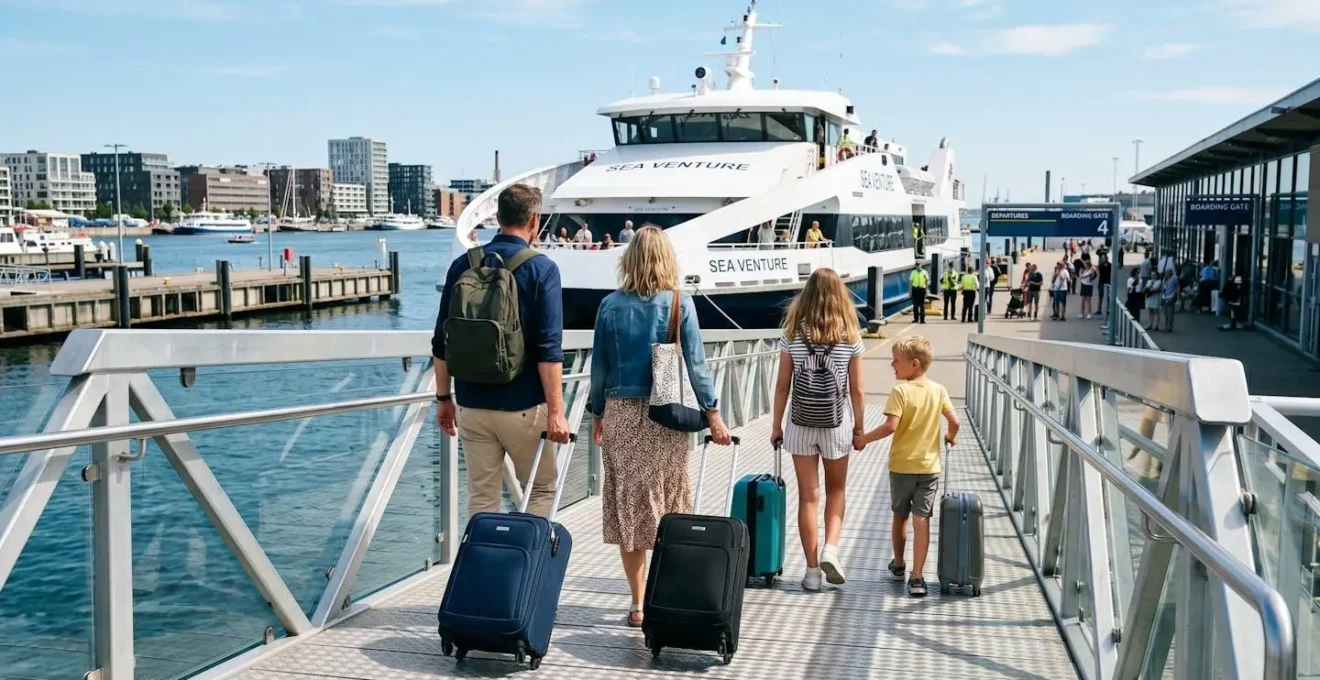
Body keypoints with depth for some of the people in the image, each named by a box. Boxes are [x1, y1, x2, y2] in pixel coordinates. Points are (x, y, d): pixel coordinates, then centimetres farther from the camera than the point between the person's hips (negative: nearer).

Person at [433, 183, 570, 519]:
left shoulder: (463, 264, 4)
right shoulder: (541, 269, -9)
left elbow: (442, 342, 7)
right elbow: (549, 349, -15)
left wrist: (443, 397, 16)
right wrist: (556, 412, -12)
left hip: (471, 404, 4)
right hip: (522, 406, -4)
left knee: (481, 498, 11)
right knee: (541, 490, 13)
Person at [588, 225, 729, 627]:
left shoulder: (611, 305, 1)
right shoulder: (679, 304, -4)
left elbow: (599, 365, 5)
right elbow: (695, 363, -5)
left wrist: (597, 414, 15)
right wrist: (713, 414, 1)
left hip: (620, 413, 1)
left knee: (627, 507, 8)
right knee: (668, 508, 8)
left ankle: (638, 604, 12)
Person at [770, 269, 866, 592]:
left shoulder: (793, 334, -5)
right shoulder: (851, 337, -5)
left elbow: (782, 386, -3)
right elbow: (857, 390, -3)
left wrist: (776, 424, 7)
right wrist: (859, 427, 9)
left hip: (801, 423, 0)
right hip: (837, 423, 0)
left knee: (808, 495, 7)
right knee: (836, 490, 20)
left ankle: (812, 569, 10)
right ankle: (831, 548, 2)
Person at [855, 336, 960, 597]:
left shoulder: (900, 391, -13)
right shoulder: (938, 390, 0)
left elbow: (891, 426, -21)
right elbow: (954, 421, -2)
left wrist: (864, 439, -10)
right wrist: (950, 437, 19)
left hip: (901, 466, -2)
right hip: (929, 466, 2)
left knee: (900, 516, 17)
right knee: (921, 520, 1)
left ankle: (898, 565, 33)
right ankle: (917, 577, -4)